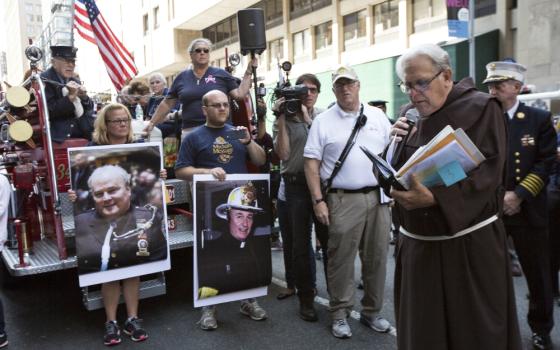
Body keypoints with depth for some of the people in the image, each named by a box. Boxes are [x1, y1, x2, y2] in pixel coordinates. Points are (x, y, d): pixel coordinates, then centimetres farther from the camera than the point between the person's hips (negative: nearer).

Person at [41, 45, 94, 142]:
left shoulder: (75, 81, 14)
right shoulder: (45, 80, -8)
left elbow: (88, 109, 16)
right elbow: (49, 112, -18)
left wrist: (84, 97, -5)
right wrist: (70, 97, -20)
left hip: (81, 136, 6)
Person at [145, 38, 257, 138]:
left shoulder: (221, 74, 7)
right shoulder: (182, 77, 12)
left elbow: (240, 94, 3)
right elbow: (167, 103, 18)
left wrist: (248, 72, -1)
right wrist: (152, 123, 18)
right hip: (190, 130, 2)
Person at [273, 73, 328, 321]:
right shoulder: (287, 119, 7)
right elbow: (283, 154, -4)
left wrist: (306, 117, -8)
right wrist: (281, 120, -8)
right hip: (296, 186, 0)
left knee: (329, 240, 1)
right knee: (300, 244, 7)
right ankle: (306, 298, 19)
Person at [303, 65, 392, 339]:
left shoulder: (377, 116, 11)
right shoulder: (323, 121, 1)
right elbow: (311, 162, -2)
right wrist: (318, 200, -9)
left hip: (377, 197, 3)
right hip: (343, 200, -3)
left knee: (376, 257, 9)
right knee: (341, 259, 2)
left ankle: (372, 311, 25)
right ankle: (340, 314, 17)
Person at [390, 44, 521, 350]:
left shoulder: (480, 108, -7)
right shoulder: (414, 119, 11)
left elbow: (487, 171, -18)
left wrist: (434, 197, -31)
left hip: (468, 246, -5)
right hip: (418, 245, 6)